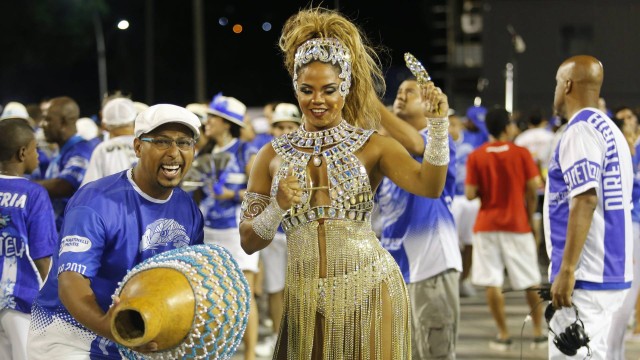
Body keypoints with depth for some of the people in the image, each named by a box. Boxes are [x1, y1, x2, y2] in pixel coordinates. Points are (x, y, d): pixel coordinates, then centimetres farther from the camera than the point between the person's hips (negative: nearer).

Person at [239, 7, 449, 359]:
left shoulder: (372, 146, 1)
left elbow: (428, 185, -16)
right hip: (306, 301, 2)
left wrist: (438, 123, -27)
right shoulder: (273, 156, 6)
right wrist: (278, 207, -12)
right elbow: (249, 242, 6)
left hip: (370, 293, -2)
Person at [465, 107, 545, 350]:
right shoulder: (521, 153, -4)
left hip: (486, 225, 0)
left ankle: (503, 336, 0)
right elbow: (534, 189, -7)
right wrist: (530, 216, 8)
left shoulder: (475, 157, -3)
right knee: (531, 282, 12)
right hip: (517, 225, 0)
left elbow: (470, 194, -7)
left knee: (492, 283, 2)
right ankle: (538, 333, 16)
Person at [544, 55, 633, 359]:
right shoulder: (610, 129, 17)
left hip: (586, 276, -10)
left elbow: (586, 200, -21)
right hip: (612, 274, 10)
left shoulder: (580, 130, -11)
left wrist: (566, 270, -23)